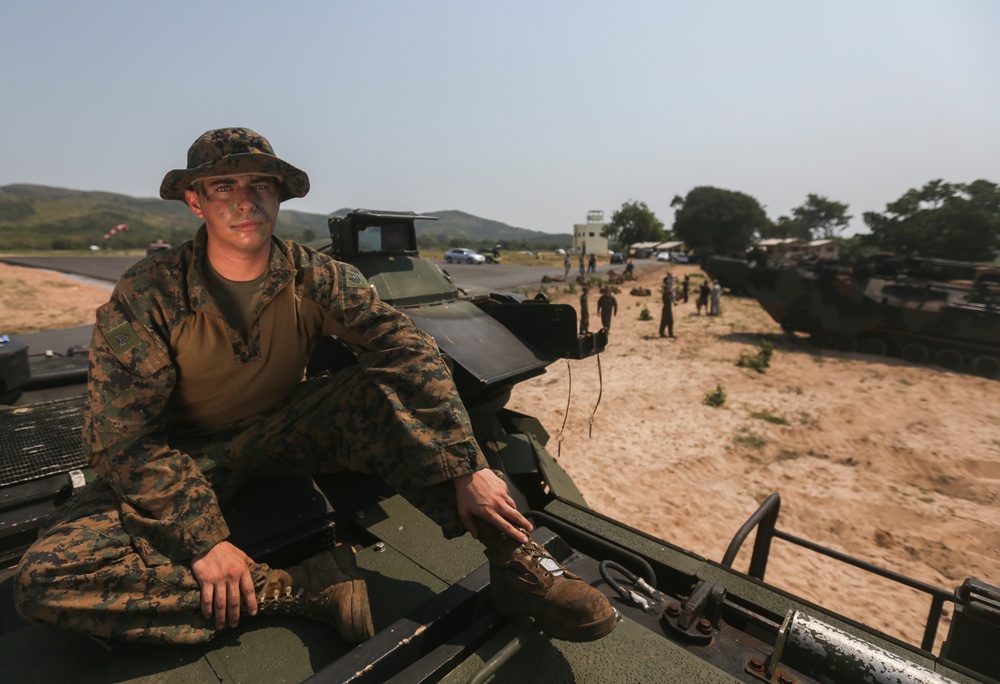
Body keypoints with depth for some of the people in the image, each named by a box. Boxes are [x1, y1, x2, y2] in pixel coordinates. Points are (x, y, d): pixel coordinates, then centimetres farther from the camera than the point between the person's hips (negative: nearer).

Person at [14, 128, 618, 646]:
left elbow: (409, 349, -25)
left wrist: (467, 467, -34)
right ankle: (302, 592, -24)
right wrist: (202, 539, -25)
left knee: (380, 393, -28)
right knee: (47, 579, -24)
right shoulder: (147, 297, -18)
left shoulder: (317, 278, -15)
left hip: (283, 434, 1)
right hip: (187, 455, 0)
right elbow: (122, 436, -17)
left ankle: (516, 564, -26)